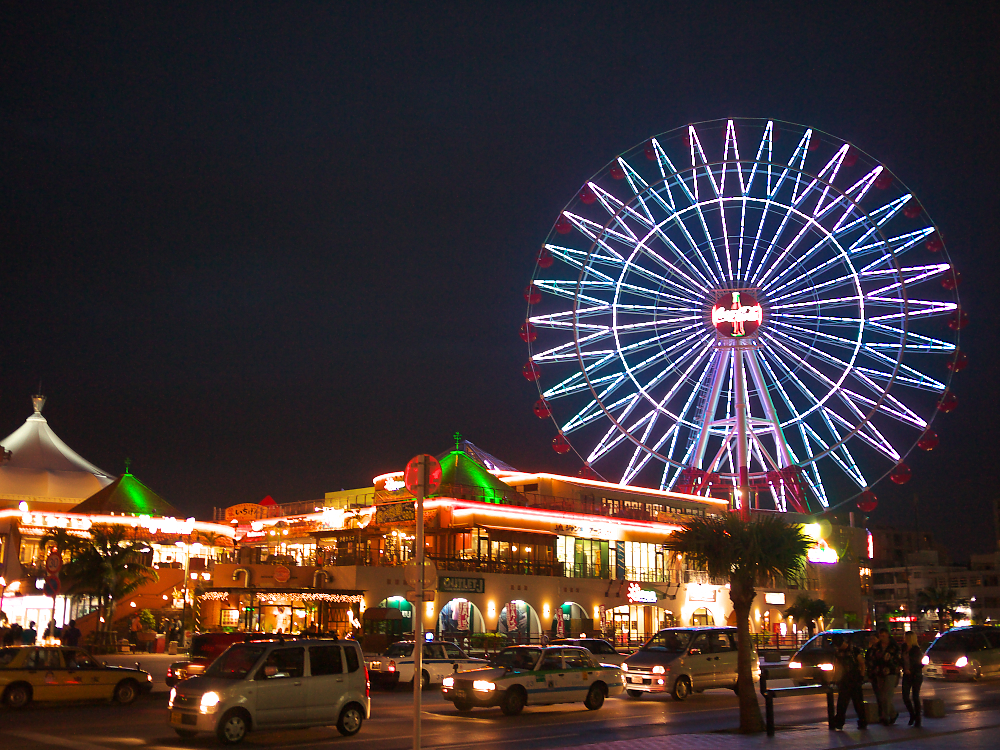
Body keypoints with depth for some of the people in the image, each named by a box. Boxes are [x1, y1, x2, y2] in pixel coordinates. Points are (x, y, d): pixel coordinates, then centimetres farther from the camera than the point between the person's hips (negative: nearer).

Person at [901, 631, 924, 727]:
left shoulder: (916, 649, -12)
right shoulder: (904, 648, 5)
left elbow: (921, 664, -11)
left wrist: (911, 671, -11)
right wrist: (904, 669, 4)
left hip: (916, 676, -5)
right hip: (907, 675, 5)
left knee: (915, 697, -1)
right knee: (905, 696, 0)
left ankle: (917, 720, 9)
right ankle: (912, 714, 21)